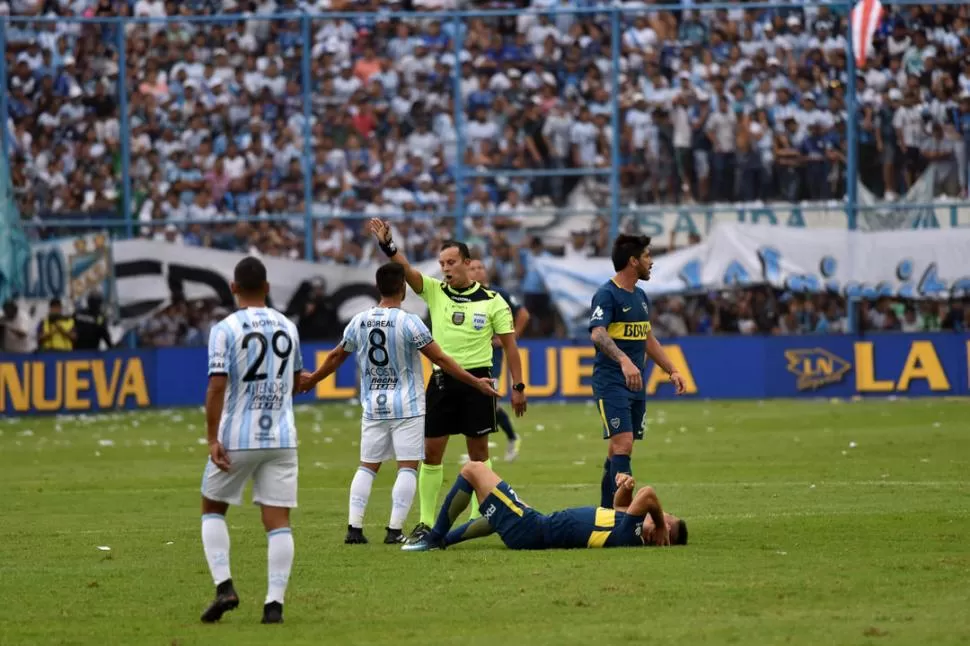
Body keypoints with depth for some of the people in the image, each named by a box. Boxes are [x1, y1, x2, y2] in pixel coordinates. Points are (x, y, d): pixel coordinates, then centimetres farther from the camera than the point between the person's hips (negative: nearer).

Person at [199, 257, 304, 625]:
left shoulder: (226, 329, -8)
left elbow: (217, 387, -16)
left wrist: (212, 439, -13)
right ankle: (275, 603, -6)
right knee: (278, 520, 1)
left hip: (236, 439, -3)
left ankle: (224, 586, 2)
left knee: (212, 508, 15)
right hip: (281, 439, 3)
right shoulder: (288, 328, 7)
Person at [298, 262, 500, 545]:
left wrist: (312, 379, 33)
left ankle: (354, 527, 5)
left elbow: (336, 356, 16)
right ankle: (395, 529, -6)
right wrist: (475, 382, -6)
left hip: (373, 407, 5)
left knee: (367, 466, 11)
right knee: (407, 467, 0)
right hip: (406, 406, -5)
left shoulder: (359, 322, 2)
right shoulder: (408, 322, -12)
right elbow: (440, 359, -12)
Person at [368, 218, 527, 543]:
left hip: (477, 380, -2)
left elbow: (509, 345, 2)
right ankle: (426, 521, 7)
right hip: (441, 380, 2)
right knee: (431, 452, 1)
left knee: (478, 452, 4)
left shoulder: (492, 301, -1)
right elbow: (406, 270, -10)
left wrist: (518, 386, 0)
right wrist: (387, 245, -28)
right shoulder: (434, 291, 4)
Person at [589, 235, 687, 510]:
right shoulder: (607, 295, -12)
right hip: (611, 382, -8)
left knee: (619, 449, 11)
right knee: (623, 444, -17)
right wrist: (624, 360, -43)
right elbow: (598, 334, -28)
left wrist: (672, 371, 24)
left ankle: (606, 509, 17)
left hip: (636, 384, 8)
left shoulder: (640, 297, 16)